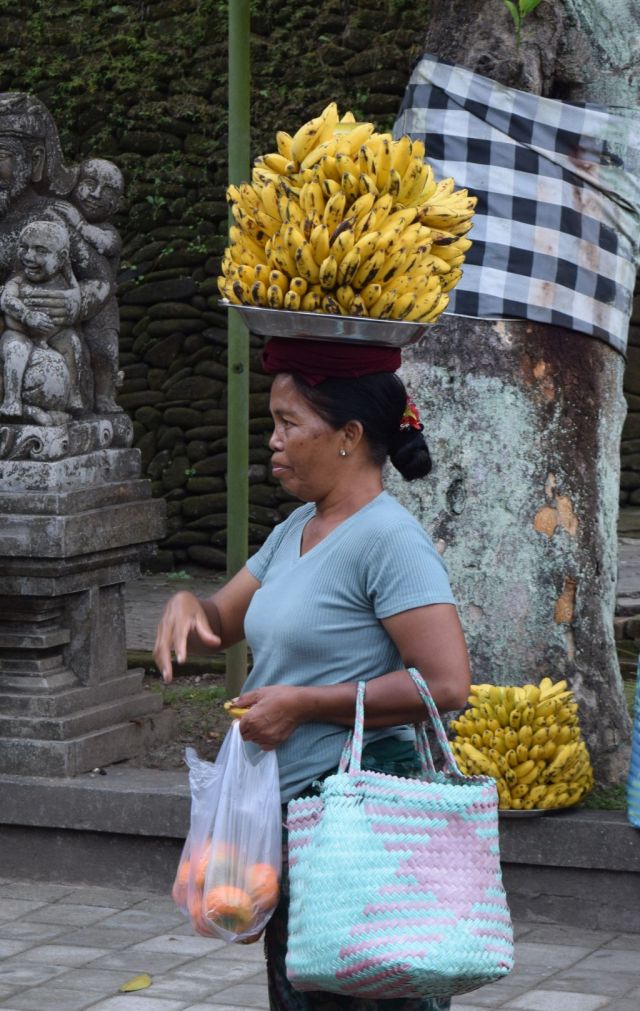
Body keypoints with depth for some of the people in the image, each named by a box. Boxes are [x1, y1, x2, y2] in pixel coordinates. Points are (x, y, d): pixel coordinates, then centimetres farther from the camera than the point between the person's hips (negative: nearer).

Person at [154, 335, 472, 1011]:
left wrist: (304, 703, -18)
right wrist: (187, 606, -1)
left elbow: (446, 684, -23)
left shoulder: (387, 538, -15)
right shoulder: (297, 529, 12)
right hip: (293, 807, 9)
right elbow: (222, 622, 24)